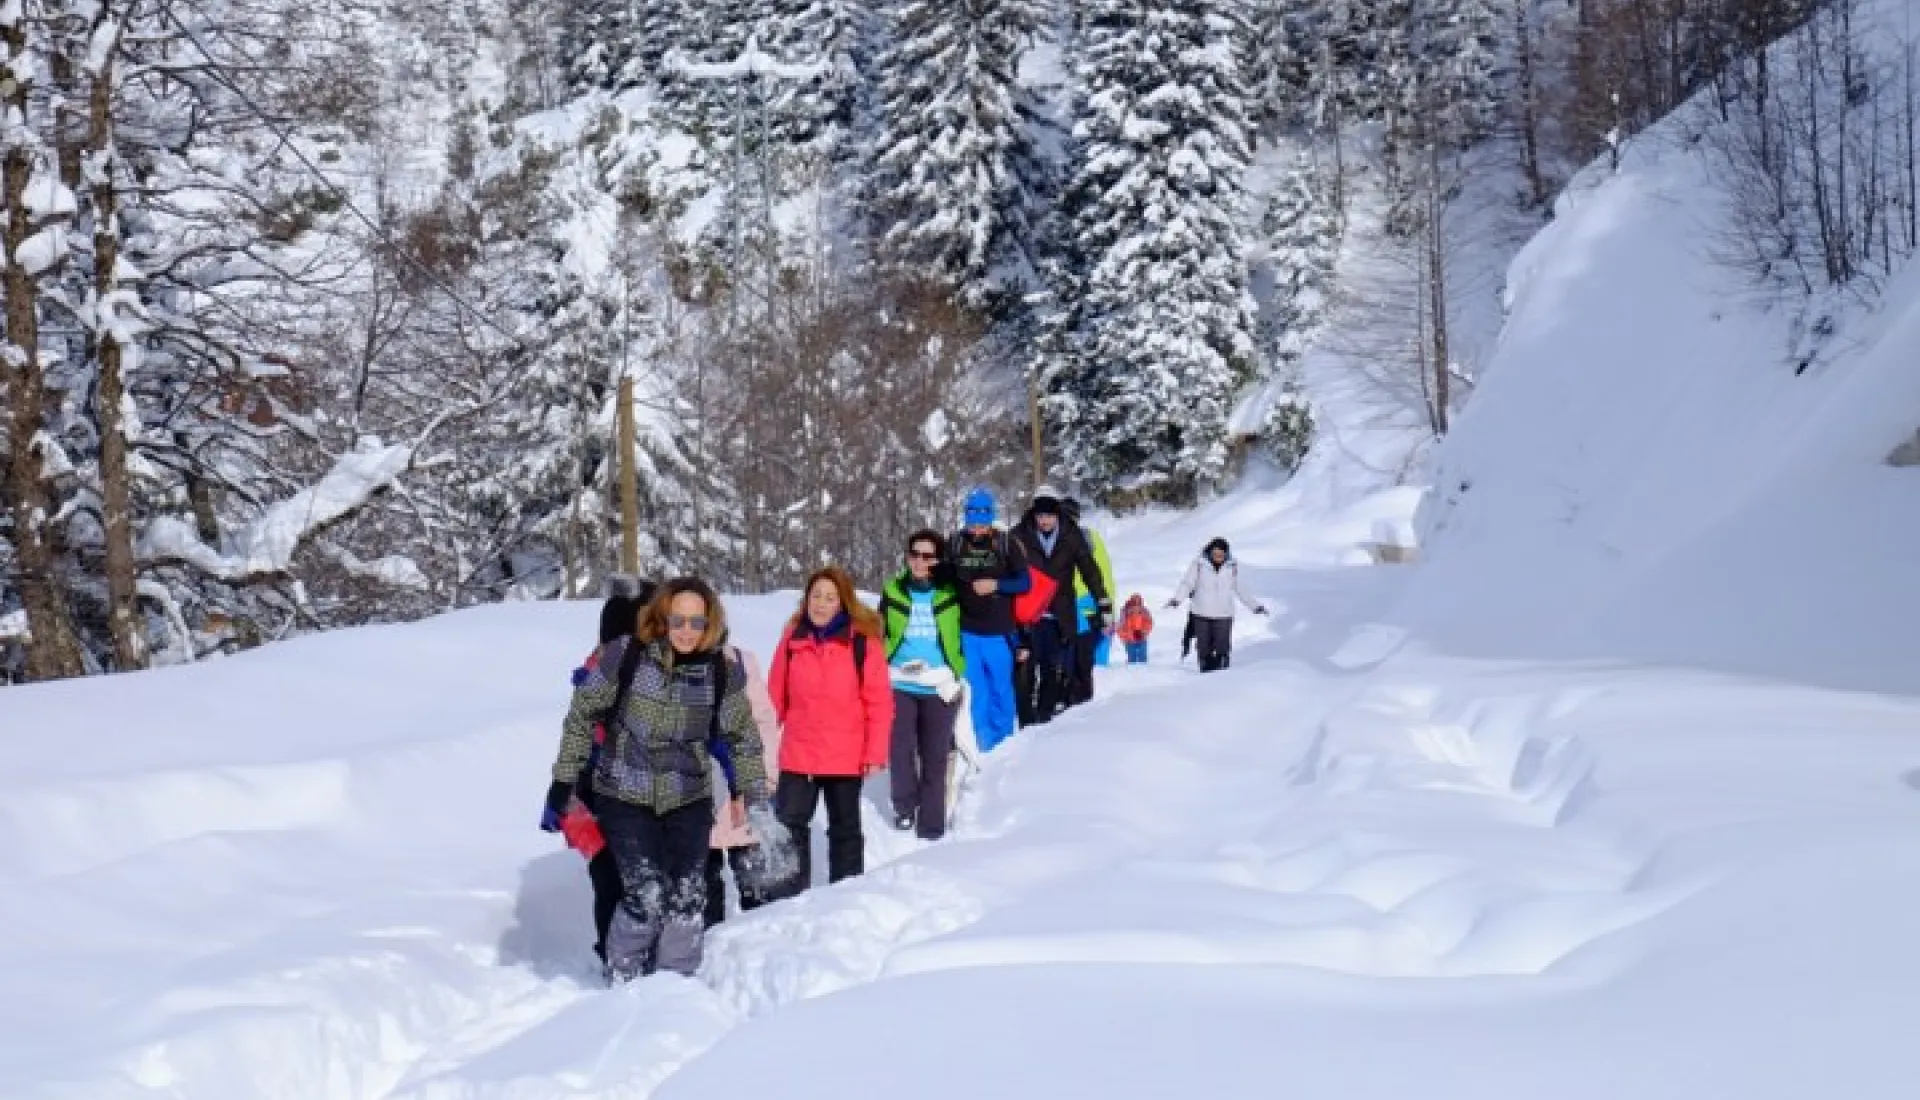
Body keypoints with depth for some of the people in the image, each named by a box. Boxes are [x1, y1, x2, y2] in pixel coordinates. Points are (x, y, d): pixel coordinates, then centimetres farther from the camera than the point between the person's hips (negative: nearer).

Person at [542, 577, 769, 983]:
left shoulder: (722, 670, -8)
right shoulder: (625, 656, -15)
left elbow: (742, 734, 7)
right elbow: (582, 716, -4)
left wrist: (754, 794, 9)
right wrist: (562, 784, -3)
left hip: (689, 800, 3)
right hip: (624, 796, -3)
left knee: (688, 899, 1)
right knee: (646, 895, -13)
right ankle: (622, 982, 10)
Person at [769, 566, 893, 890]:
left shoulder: (863, 641, -9)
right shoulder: (793, 637, 0)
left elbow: (879, 702, -8)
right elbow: (776, 695, 4)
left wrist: (875, 753, -10)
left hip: (846, 757, -2)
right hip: (797, 755, 2)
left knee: (845, 830, 13)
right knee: (788, 827, 3)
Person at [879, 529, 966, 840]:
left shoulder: (951, 595, 3)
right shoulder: (893, 592, 6)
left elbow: (965, 638, 11)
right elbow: (879, 636, 11)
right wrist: (890, 665, 2)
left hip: (939, 687, 0)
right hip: (899, 685, 0)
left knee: (935, 759, 2)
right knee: (900, 749, -15)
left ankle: (931, 828, 9)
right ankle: (905, 806, 4)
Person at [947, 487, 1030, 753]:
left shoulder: (1006, 544, -2)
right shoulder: (955, 544, 2)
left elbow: (1025, 581, -1)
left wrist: (997, 585, -15)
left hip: (998, 631, -1)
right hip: (966, 630, 1)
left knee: (1002, 686, 7)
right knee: (976, 689, 4)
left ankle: (1004, 739, 22)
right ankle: (984, 741, 13)